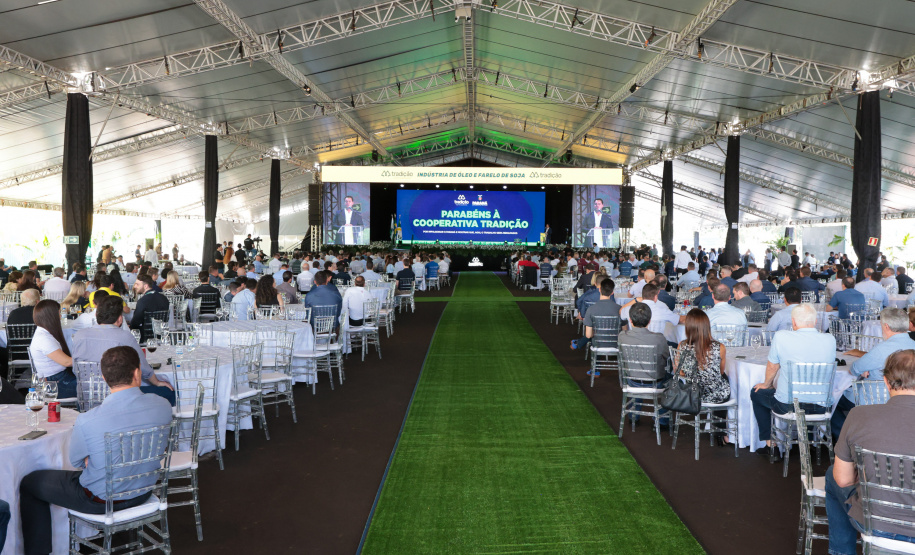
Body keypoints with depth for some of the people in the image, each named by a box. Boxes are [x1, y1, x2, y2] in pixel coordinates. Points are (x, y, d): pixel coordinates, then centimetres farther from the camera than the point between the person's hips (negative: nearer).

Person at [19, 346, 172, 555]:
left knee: (29, 483, 18)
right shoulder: (163, 406, -19)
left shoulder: (87, 422, -30)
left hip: (101, 500, -4)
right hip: (143, 493, 5)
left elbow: (76, 462, -9)